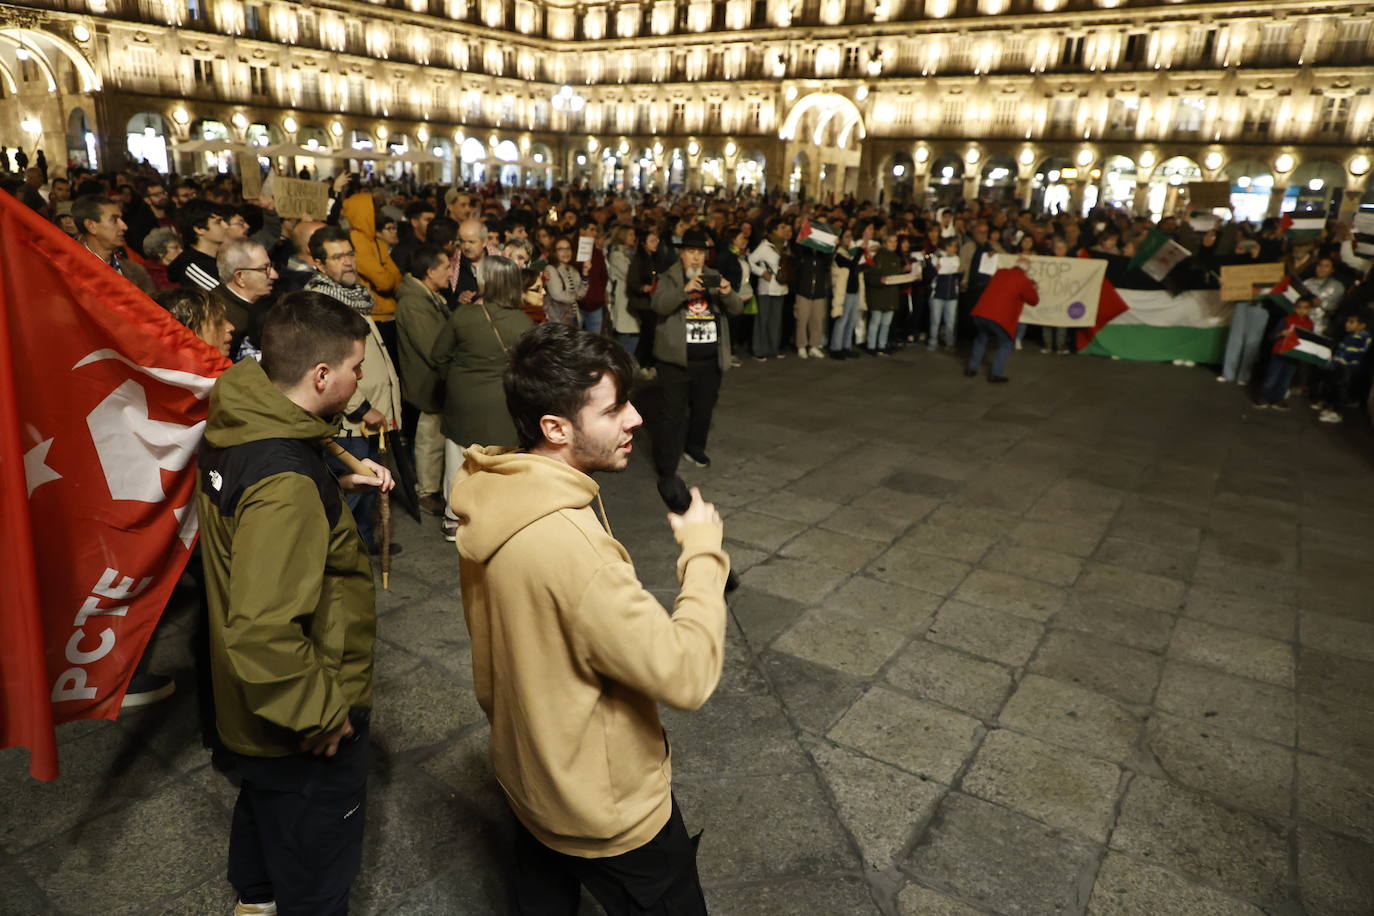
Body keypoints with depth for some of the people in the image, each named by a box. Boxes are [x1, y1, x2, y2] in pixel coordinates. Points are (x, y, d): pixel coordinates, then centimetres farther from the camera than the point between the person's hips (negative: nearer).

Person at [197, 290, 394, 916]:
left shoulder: (235, 428, -7)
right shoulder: (286, 484, -36)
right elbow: (262, 635, -39)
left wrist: (340, 483, -1)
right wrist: (320, 712, -24)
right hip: (302, 725, -10)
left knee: (264, 797, 36)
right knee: (318, 863, 17)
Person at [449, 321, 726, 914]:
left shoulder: (493, 498, -10)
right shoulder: (568, 545, -38)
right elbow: (687, 675, -32)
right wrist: (703, 550, -21)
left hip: (527, 771, 8)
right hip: (607, 804, -8)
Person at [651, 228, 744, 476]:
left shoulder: (715, 278, 11)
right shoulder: (668, 278, 1)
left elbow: (737, 308, 2)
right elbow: (659, 305, -18)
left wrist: (728, 293, -21)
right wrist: (684, 289, -34)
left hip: (710, 360, 4)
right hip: (676, 359, -4)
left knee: (704, 409, 18)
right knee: (672, 414, -5)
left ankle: (694, 447, 42)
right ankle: (666, 468, 0)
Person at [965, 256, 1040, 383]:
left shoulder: (1000, 272, 16)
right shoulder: (1024, 281, -1)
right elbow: (1034, 301, 9)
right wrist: (1033, 288, 27)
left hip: (980, 314, 5)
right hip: (1000, 319, -5)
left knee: (981, 339, 26)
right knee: (1005, 345, 13)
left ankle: (972, 368, 29)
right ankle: (996, 374, 8)